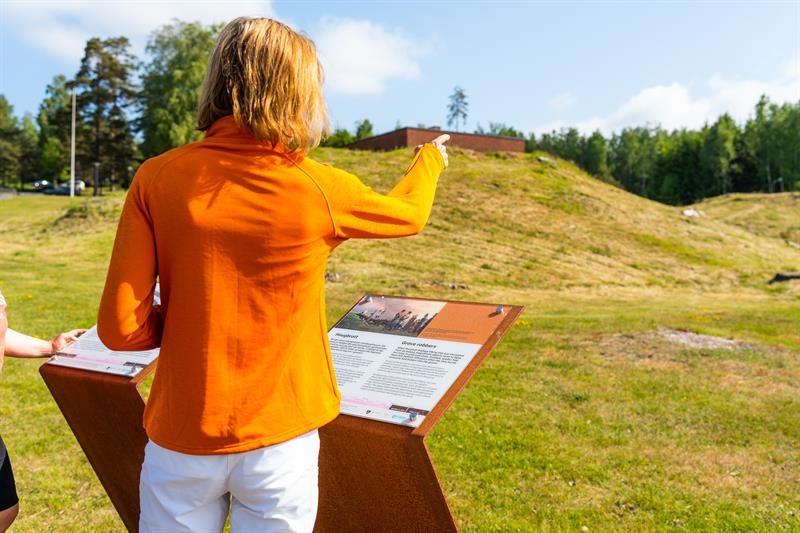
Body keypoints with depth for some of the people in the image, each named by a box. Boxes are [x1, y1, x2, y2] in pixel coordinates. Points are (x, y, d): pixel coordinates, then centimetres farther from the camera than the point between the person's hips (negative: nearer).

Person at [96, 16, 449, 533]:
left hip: (182, 438, 1)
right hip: (279, 441, -1)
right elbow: (410, 214, 10)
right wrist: (431, 159, 30)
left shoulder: (158, 178, -10)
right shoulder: (319, 189, -11)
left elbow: (120, 327, -10)